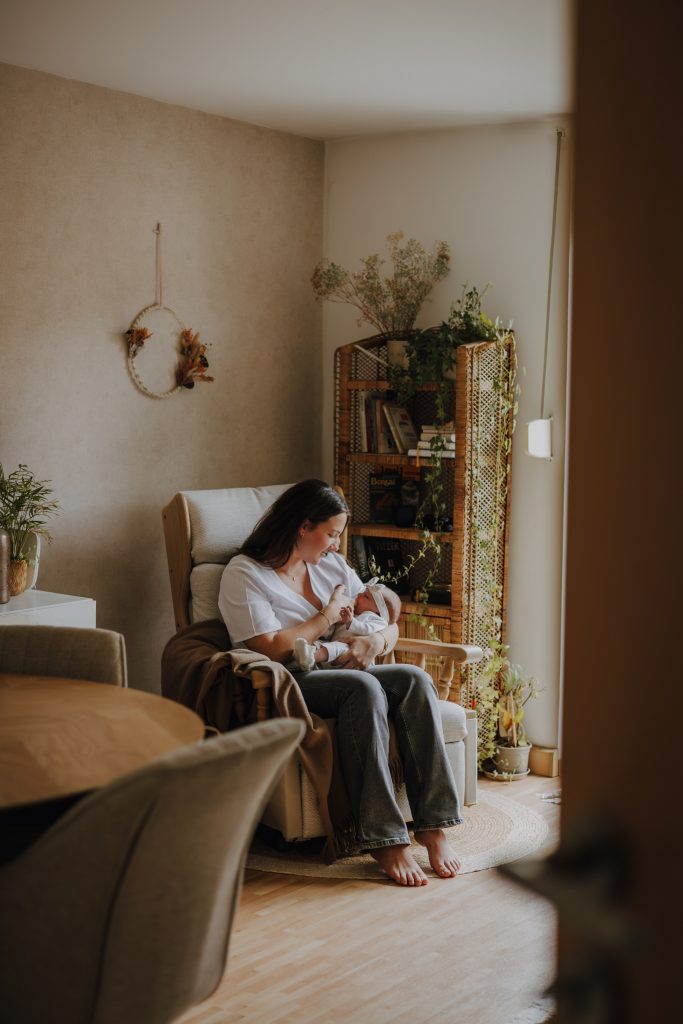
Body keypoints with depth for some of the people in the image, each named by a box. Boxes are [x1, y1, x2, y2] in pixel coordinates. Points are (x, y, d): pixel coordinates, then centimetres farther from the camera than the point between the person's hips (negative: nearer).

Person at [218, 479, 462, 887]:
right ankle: (384, 840, -37)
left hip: (349, 672, 6)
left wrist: (376, 641, -7)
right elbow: (271, 649, -15)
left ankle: (433, 825, -29)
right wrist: (328, 617, -4)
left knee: (416, 679, -25)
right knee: (364, 687, -36)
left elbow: (390, 625, 18)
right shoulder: (244, 574, -2)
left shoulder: (333, 564, 19)